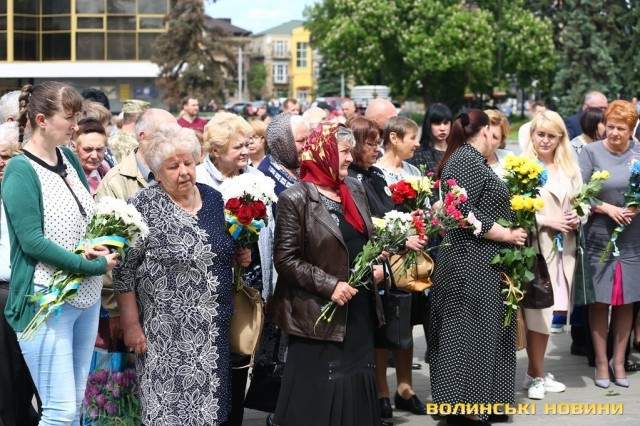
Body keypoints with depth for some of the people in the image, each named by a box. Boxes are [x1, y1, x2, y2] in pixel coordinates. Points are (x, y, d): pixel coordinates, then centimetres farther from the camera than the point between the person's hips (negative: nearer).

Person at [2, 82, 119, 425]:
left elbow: (91, 216, 17)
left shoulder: (69, 159, 8)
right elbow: (32, 241, -19)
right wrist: (93, 266, -18)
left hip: (86, 298, 7)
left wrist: (98, 246, -4)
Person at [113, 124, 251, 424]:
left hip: (215, 330, 5)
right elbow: (124, 270, -8)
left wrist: (239, 255, 1)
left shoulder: (213, 198, 7)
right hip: (167, 335, -5)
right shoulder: (144, 206, -9)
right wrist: (131, 326, -10)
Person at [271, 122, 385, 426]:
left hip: (360, 311, 7)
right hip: (321, 316, -7)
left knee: (356, 387, 13)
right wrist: (329, 285, -20)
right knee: (319, 399, 0)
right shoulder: (296, 199, -12)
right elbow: (285, 259, -14)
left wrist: (377, 264, 1)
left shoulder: (353, 188, 9)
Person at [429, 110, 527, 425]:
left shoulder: (465, 158, 17)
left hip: (473, 263, 10)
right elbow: (463, 212, -23)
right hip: (473, 263, -10)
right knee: (471, 336, -6)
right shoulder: (468, 159, -15)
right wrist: (507, 235, -16)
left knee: (469, 335, 13)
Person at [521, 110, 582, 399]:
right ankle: (536, 375, 7)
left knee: (548, 312, 11)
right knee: (537, 312, -5)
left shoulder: (569, 168, 11)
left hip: (562, 247, 6)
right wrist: (547, 221, -15)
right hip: (535, 245, -6)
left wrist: (577, 218, -1)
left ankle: (537, 372, 21)